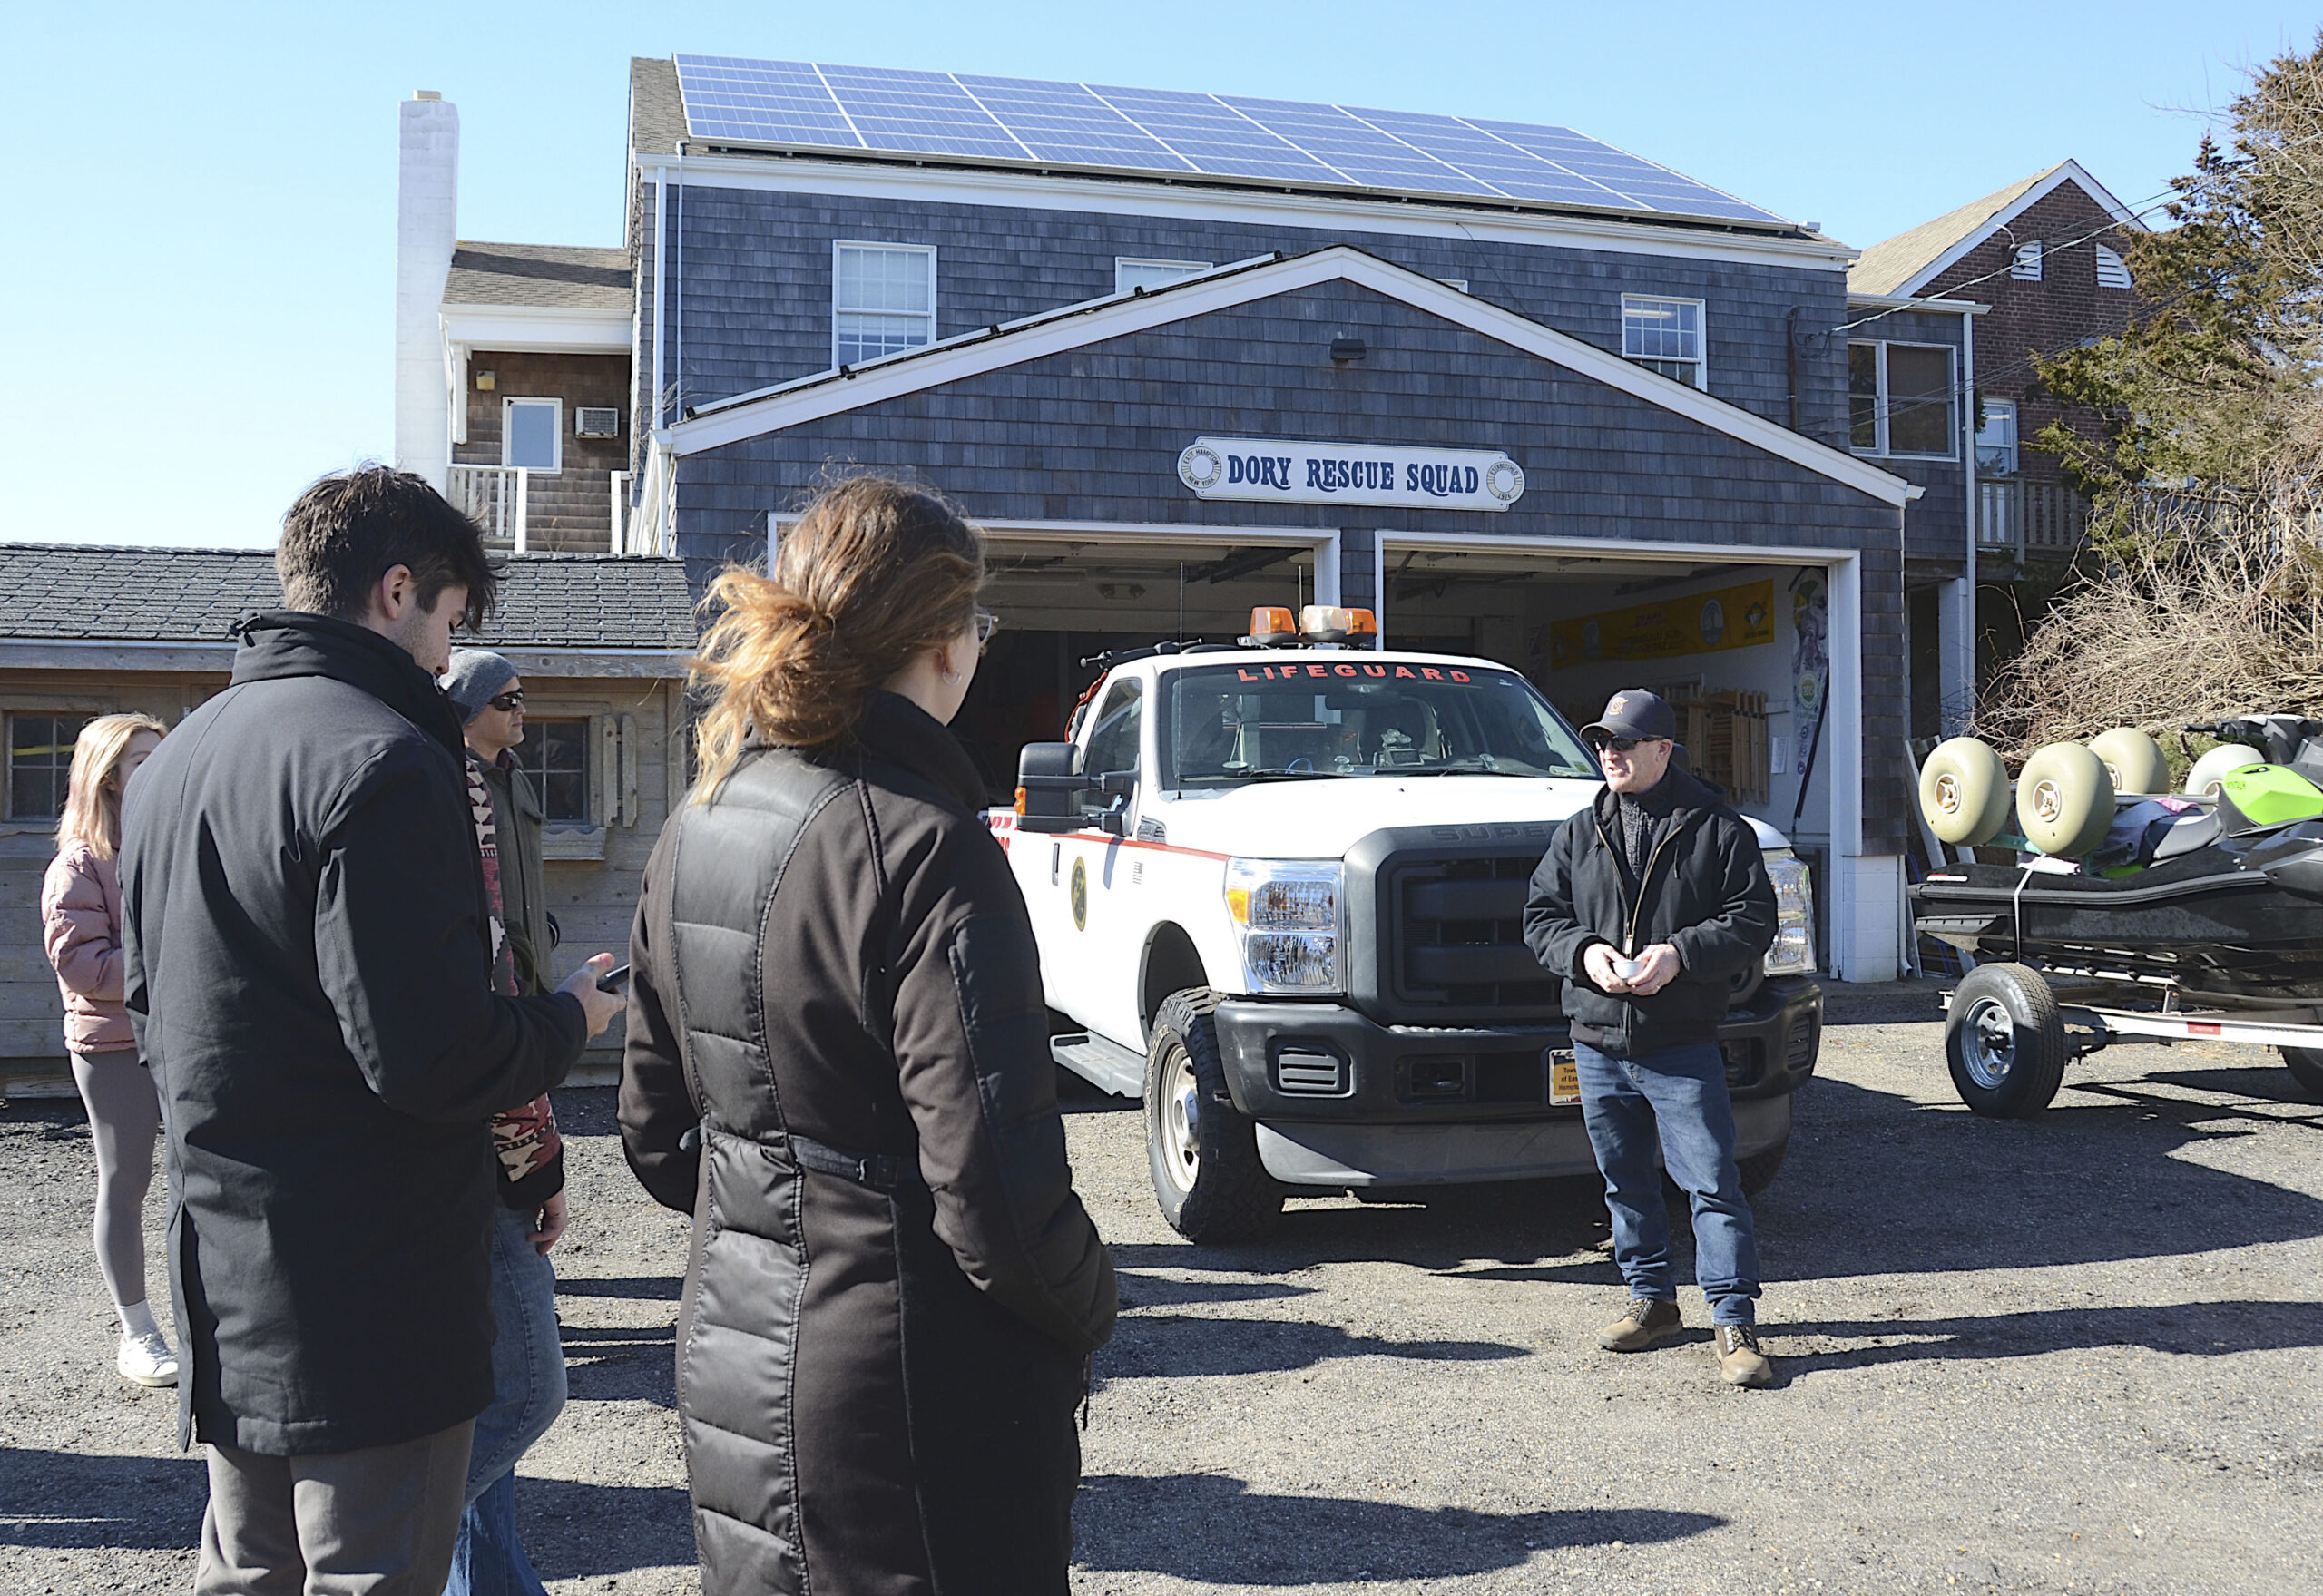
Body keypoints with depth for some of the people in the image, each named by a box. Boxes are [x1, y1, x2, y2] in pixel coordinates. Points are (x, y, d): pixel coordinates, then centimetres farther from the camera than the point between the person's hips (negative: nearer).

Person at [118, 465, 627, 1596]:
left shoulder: (174, 758, 12)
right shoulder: (381, 760, -19)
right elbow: (428, 1055, -24)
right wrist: (568, 1020, -6)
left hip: (229, 1281, 9)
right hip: (369, 1291, -9)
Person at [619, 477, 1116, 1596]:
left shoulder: (694, 831, 4)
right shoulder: (922, 845, -21)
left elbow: (657, 1133, 11)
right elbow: (992, 1179, -23)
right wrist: (1085, 1307, -5)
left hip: (731, 1363, 8)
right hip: (912, 1394, -8)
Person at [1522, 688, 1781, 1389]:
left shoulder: (1717, 828, -1)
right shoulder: (1578, 833, 10)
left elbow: (1752, 921, -4)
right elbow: (1541, 915, 10)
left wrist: (1680, 952, -18)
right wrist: (1584, 951, -10)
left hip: (1683, 1047, -4)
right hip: (1598, 1044, 4)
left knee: (1712, 1182, -6)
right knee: (1625, 1182, 14)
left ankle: (1734, 1323, 0)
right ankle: (1651, 1299, 29)